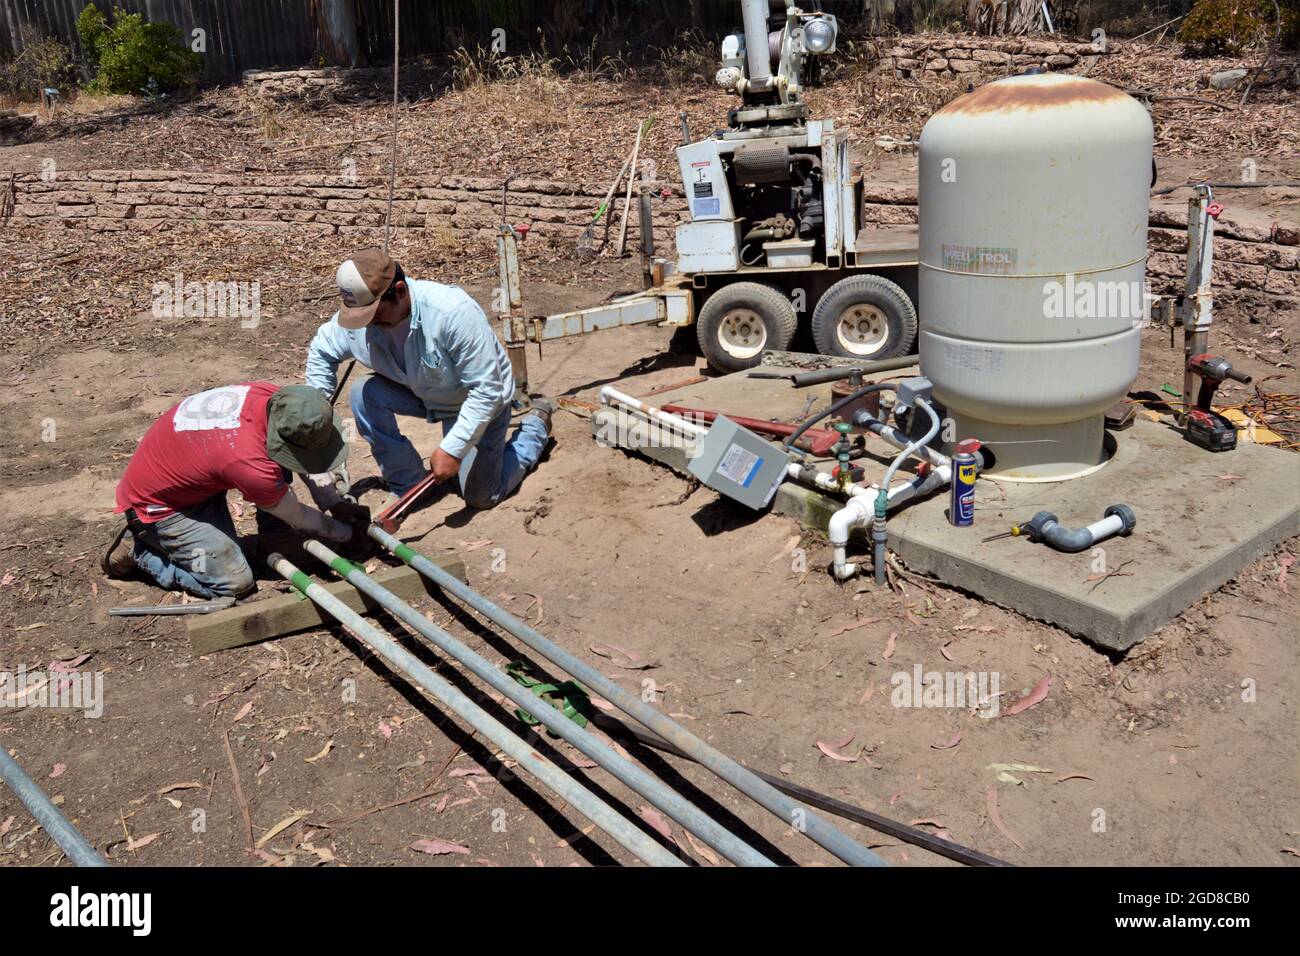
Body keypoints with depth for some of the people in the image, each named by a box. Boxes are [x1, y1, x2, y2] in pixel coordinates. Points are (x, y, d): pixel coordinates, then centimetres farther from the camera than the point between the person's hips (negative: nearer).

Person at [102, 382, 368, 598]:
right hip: (155, 502, -8)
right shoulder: (250, 463, -37)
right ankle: (138, 549, 3)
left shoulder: (272, 396, -19)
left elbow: (305, 456, 1)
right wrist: (347, 534, -3)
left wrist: (337, 503, -2)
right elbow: (299, 518, -18)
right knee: (237, 584, -8)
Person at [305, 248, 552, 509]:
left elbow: (487, 390, -34)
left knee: (482, 497, -3)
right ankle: (409, 486, -6)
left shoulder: (454, 312, -38)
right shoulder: (358, 316, -20)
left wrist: (452, 449, -35)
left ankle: (536, 424, 22)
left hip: (479, 400, -5)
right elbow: (321, 351, 3)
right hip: (421, 393, 5)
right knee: (362, 394, -22)